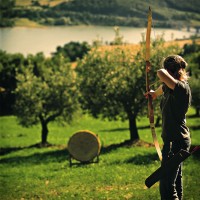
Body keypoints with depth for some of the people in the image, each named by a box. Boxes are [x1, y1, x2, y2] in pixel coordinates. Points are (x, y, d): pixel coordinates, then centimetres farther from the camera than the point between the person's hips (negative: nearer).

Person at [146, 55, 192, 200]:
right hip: (177, 140, 11)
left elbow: (161, 73, -35)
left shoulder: (181, 88, -22)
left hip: (176, 142, -11)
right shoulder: (171, 88, 7)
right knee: (176, 181, 25)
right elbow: (163, 88, 32)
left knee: (167, 186, -14)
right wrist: (155, 93, 53)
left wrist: (165, 72, -11)